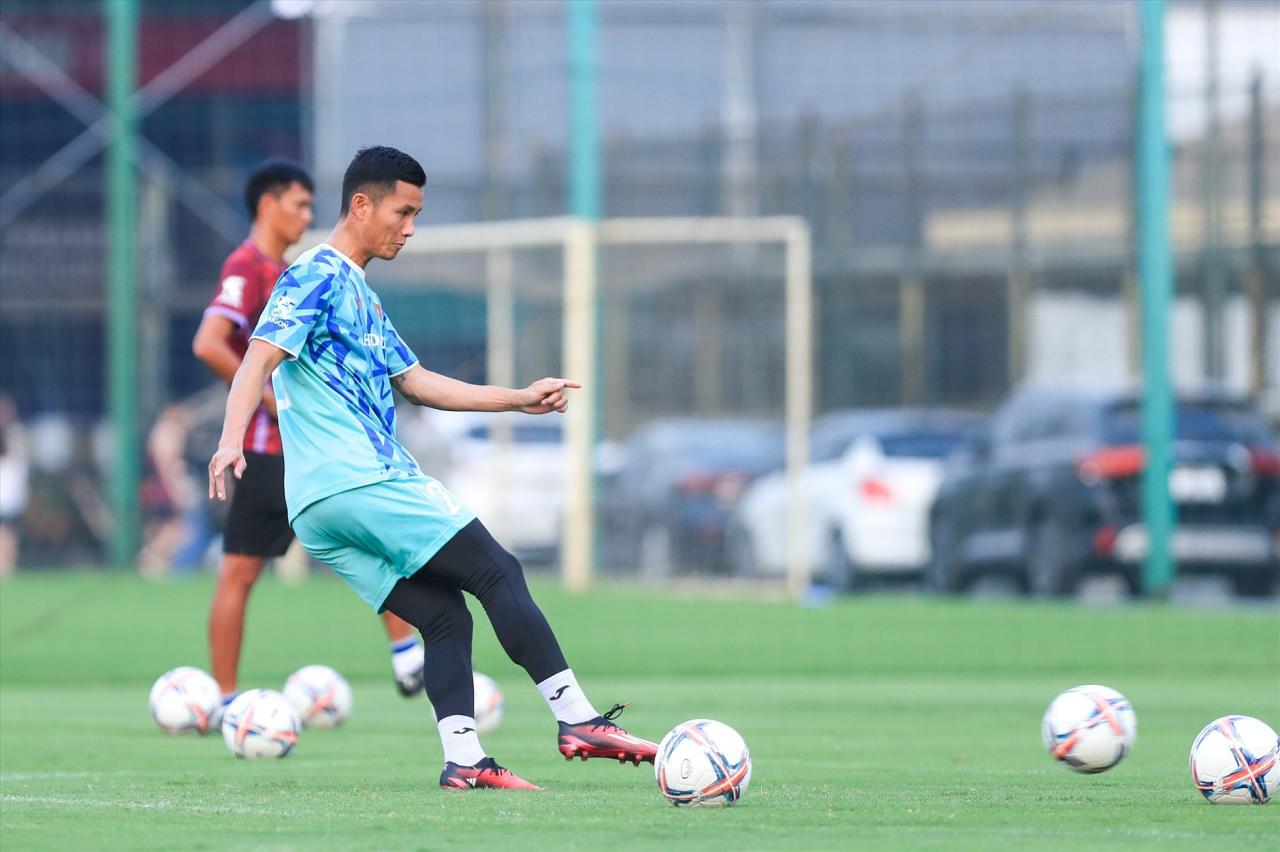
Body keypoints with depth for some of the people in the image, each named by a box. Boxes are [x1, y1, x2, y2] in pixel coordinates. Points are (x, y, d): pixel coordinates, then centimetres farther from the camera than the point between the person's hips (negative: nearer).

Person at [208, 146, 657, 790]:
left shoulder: (360, 295, 26)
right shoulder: (317, 278, -5)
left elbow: (416, 382, 31)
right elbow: (261, 357, -17)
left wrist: (519, 399, 28)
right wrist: (231, 440, -32)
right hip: (362, 481, -10)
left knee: (446, 618, 6)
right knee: (499, 574, -8)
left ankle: (463, 760, -4)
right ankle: (578, 721, -12)